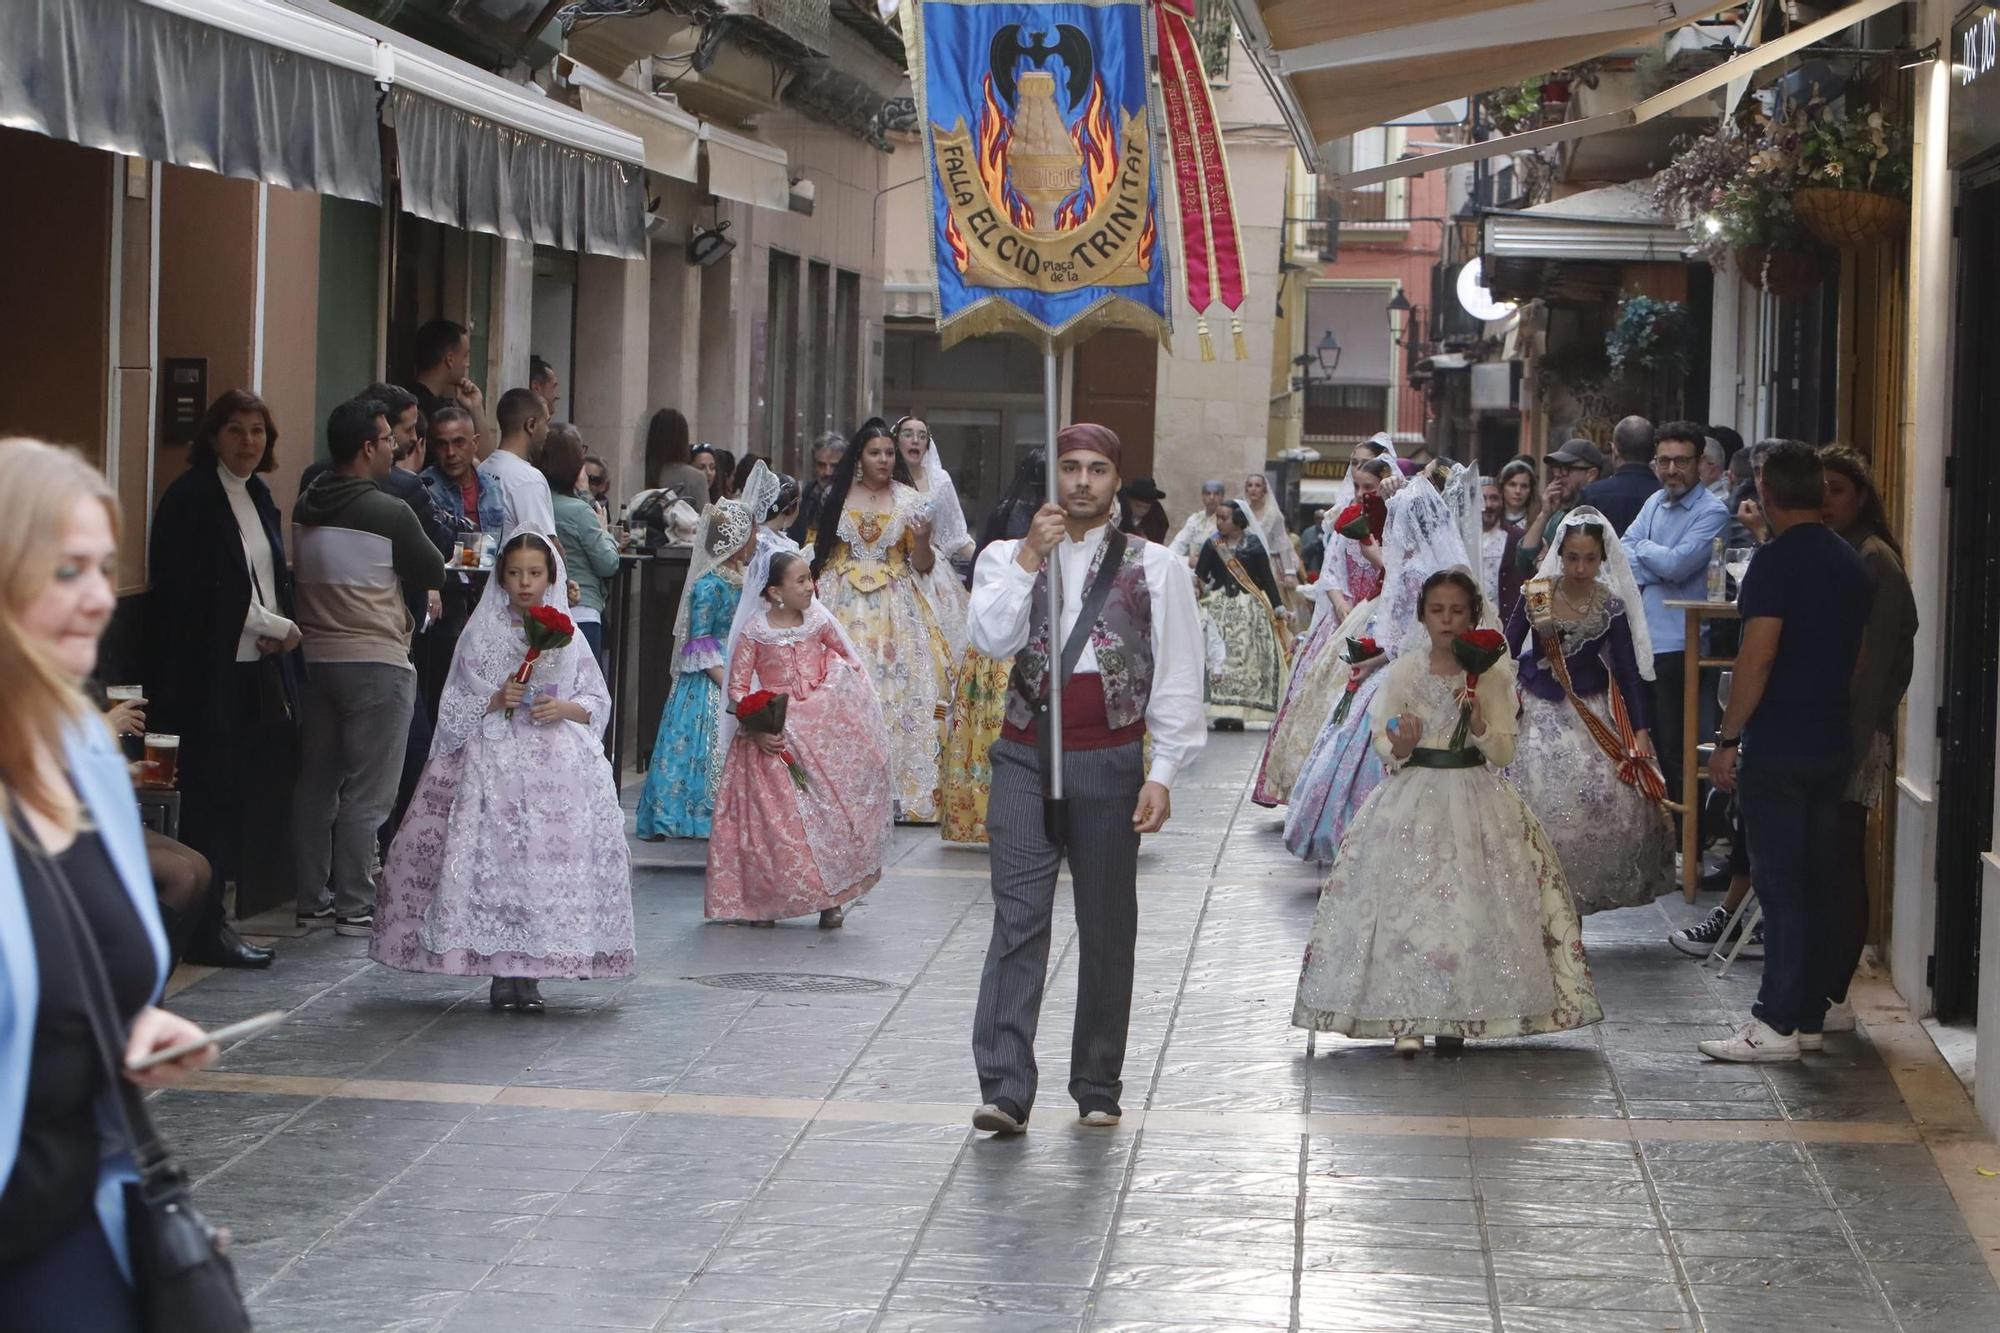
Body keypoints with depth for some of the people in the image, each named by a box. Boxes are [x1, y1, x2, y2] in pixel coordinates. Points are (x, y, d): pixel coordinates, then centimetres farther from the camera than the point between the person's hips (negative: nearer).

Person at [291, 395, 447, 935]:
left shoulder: (304, 509, 4)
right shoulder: (389, 513, -15)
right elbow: (433, 574, -4)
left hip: (315, 660, 7)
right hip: (376, 662, -6)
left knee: (316, 784, 12)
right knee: (367, 793, -1)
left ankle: (313, 900, 18)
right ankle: (355, 907, 1)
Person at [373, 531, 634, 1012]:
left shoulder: (566, 637, 10)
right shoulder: (482, 636, 7)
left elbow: (597, 702, 11)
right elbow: (455, 708, 6)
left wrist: (564, 708, -7)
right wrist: (496, 700, -10)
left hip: (556, 764, 1)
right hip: (493, 762, -1)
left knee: (549, 858, -9)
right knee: (493, 856, -11)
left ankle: (529, 974, -2)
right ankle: (501, 971, -2)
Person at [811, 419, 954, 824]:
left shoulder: (909, 500, 3)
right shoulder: (836, 497, 5)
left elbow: (924, 566, 3)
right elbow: (818, 553, 13)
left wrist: (922, 539, -16)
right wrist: (816, 601, 4)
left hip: (895, 610, 0)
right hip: (844, 606, 0)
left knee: (900, 689, -5)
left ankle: (904, 788, -1)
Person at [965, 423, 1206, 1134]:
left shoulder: (1155, 567, 6)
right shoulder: (1005, 557, 9)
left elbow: (1177, 676, 3)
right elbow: (993, 640, -8)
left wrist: (1162, 773, -3)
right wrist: (1029, 558, -14)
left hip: (1110, 762, 0)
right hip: (1027, 757, 0)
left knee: (1108, 928, 7)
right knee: (1018, 920, -10)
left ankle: (1097, 1086, 18)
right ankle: (1005, 1089, -15)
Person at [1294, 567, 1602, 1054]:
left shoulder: (1492, 675, 2)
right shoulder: (1403, 672, 1)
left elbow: (1504, 752, 1)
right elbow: (1384, 745, 1)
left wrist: (1480, 726, -18)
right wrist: (1399, 747, -21)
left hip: (1476, 802, 1)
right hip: (1413, 798, -1)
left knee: (1473, 899, -4)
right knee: (1406, 901, -7)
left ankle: (1457, 1013, 9)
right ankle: (1408, 1018, -2)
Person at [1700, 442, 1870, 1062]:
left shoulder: (1777, 561, -13)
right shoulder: (1852, 564, 11)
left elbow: (1758, 656, -19)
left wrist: (1727, 737, -14)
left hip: (1777, 748, -7)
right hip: (1833, 743, 7)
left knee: (1781, 887, -7)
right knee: (1822, 882, 10)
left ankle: (1776, 1025, -7)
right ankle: (1810, 1015, 15)